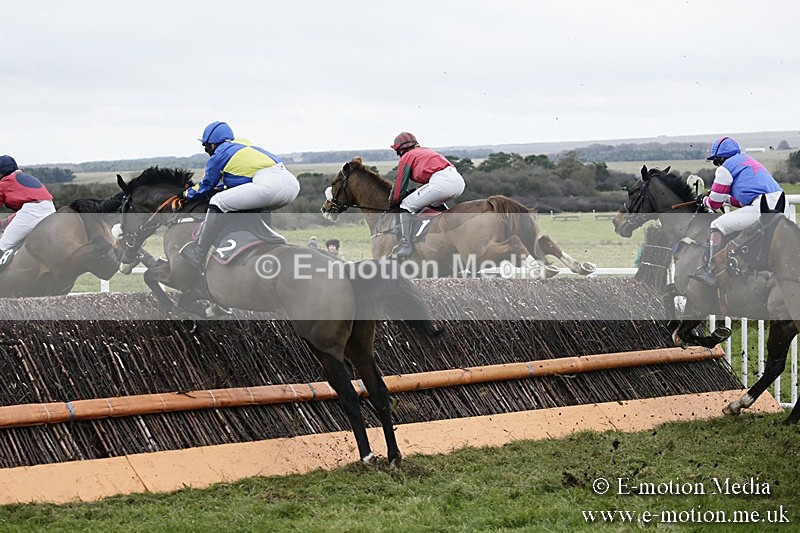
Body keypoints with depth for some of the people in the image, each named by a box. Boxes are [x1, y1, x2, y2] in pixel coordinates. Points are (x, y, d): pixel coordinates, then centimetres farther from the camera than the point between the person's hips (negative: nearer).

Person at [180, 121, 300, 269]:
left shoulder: (219, 155, 11)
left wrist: (188, 194, 41)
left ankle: (199, 254, -6)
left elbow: (206, 186, 24)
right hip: (293, 184, 9)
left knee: (218, 202, -4)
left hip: (270, 185, -9)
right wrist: (222, 187, 57)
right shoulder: (242, 144, 33)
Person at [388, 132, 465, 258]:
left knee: (406, 205, 3)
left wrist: (391, 205, 28)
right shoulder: (426, 151, 36)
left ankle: (405, 245, -4)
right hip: (459, 180, 8)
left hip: (441, 181, -8)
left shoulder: (406, 157, 13)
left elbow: (398, 190, 12)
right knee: (435, 203, 37)